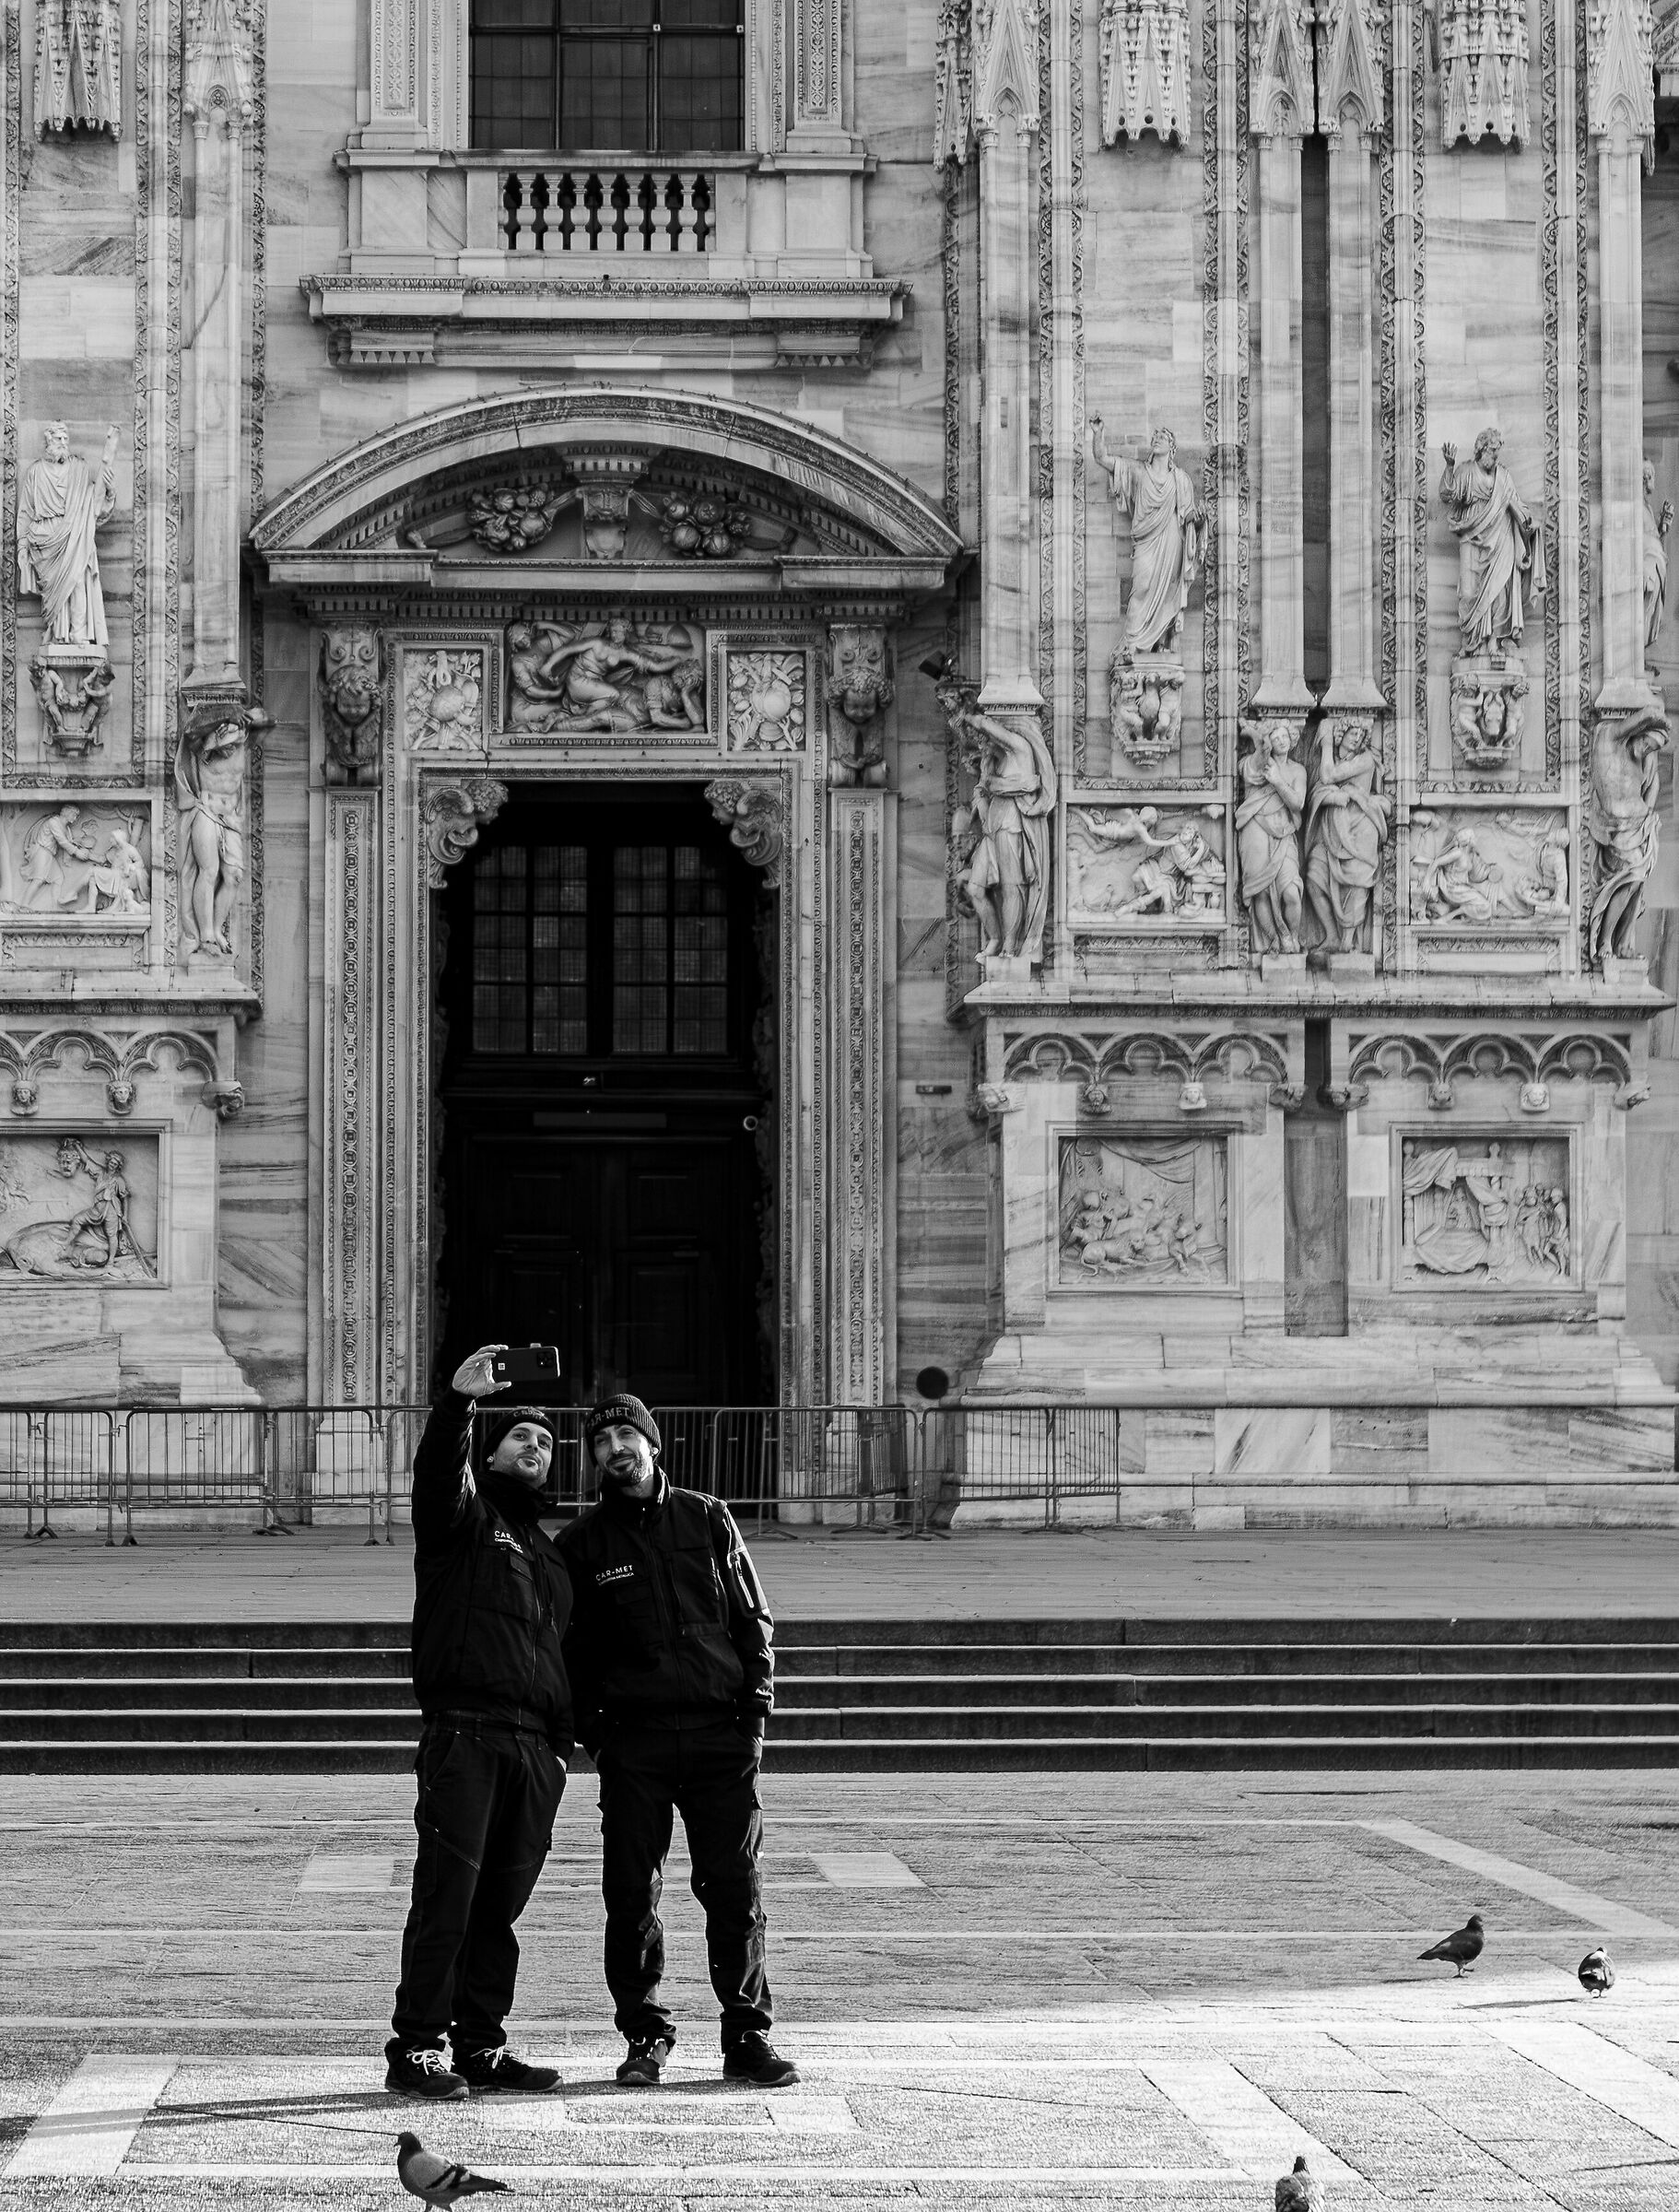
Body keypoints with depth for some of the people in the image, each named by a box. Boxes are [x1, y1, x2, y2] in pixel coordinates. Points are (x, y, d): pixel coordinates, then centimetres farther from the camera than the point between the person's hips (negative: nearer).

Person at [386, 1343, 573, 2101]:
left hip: (534, 1749, 6)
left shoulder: (547, 1554, 26)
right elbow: (435, 1470, -17)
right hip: (463, 1733, -6)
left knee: (503, 1903, 7)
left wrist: (562, 1743, 19)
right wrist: (458, 1400, -34)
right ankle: (416, 2048, -9)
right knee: (447, 1896, -10)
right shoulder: (462, 1518, 6)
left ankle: (482, 2045, 12)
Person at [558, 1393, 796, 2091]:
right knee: (632, 1895, -1)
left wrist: (755, 1712, 1)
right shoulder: (583, 1543, 7)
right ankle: (645, 2038, 9)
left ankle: (747, 2035, 5)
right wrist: (590, 1732, -3)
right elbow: (571, 1649, 9)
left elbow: (753, 1620, 11)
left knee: (736, 1889, -2)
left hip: (720, 1732, 0)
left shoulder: (708, 1520, 9)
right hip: (633, 1738, 0)